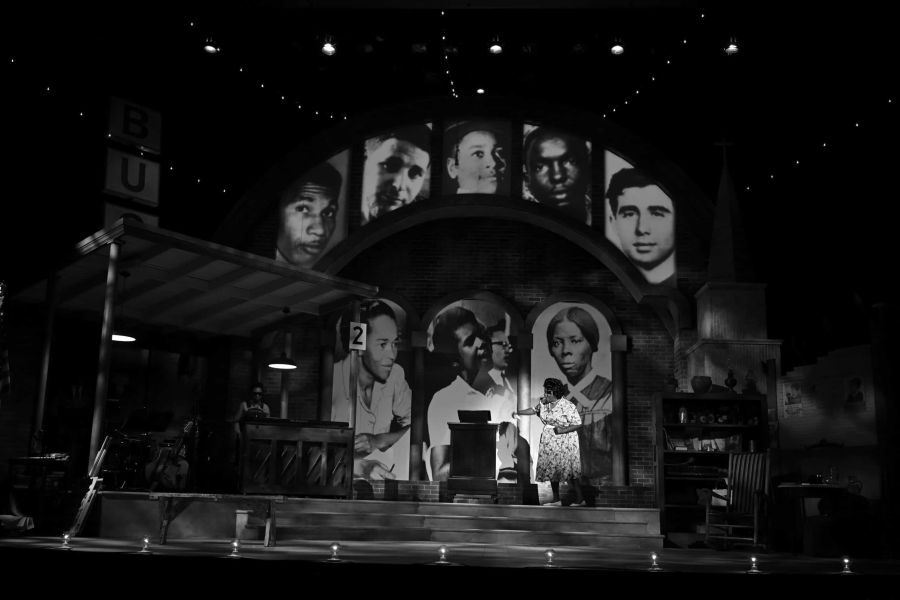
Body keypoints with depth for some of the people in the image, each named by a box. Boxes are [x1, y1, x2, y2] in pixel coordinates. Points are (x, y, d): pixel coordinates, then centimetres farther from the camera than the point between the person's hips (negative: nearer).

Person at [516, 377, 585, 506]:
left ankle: (580, 499, 0)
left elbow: (578, 424, -13)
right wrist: (518, 412, 14)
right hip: (549, 443, 7)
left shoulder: (567, 406, -15)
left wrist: (563, 430, -22)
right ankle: (556, 499, 20)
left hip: (564, 443, -7)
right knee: (551, 471, 10)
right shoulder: (544, 403, 4)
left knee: (568, 471, -9)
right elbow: (534, 410, 21)